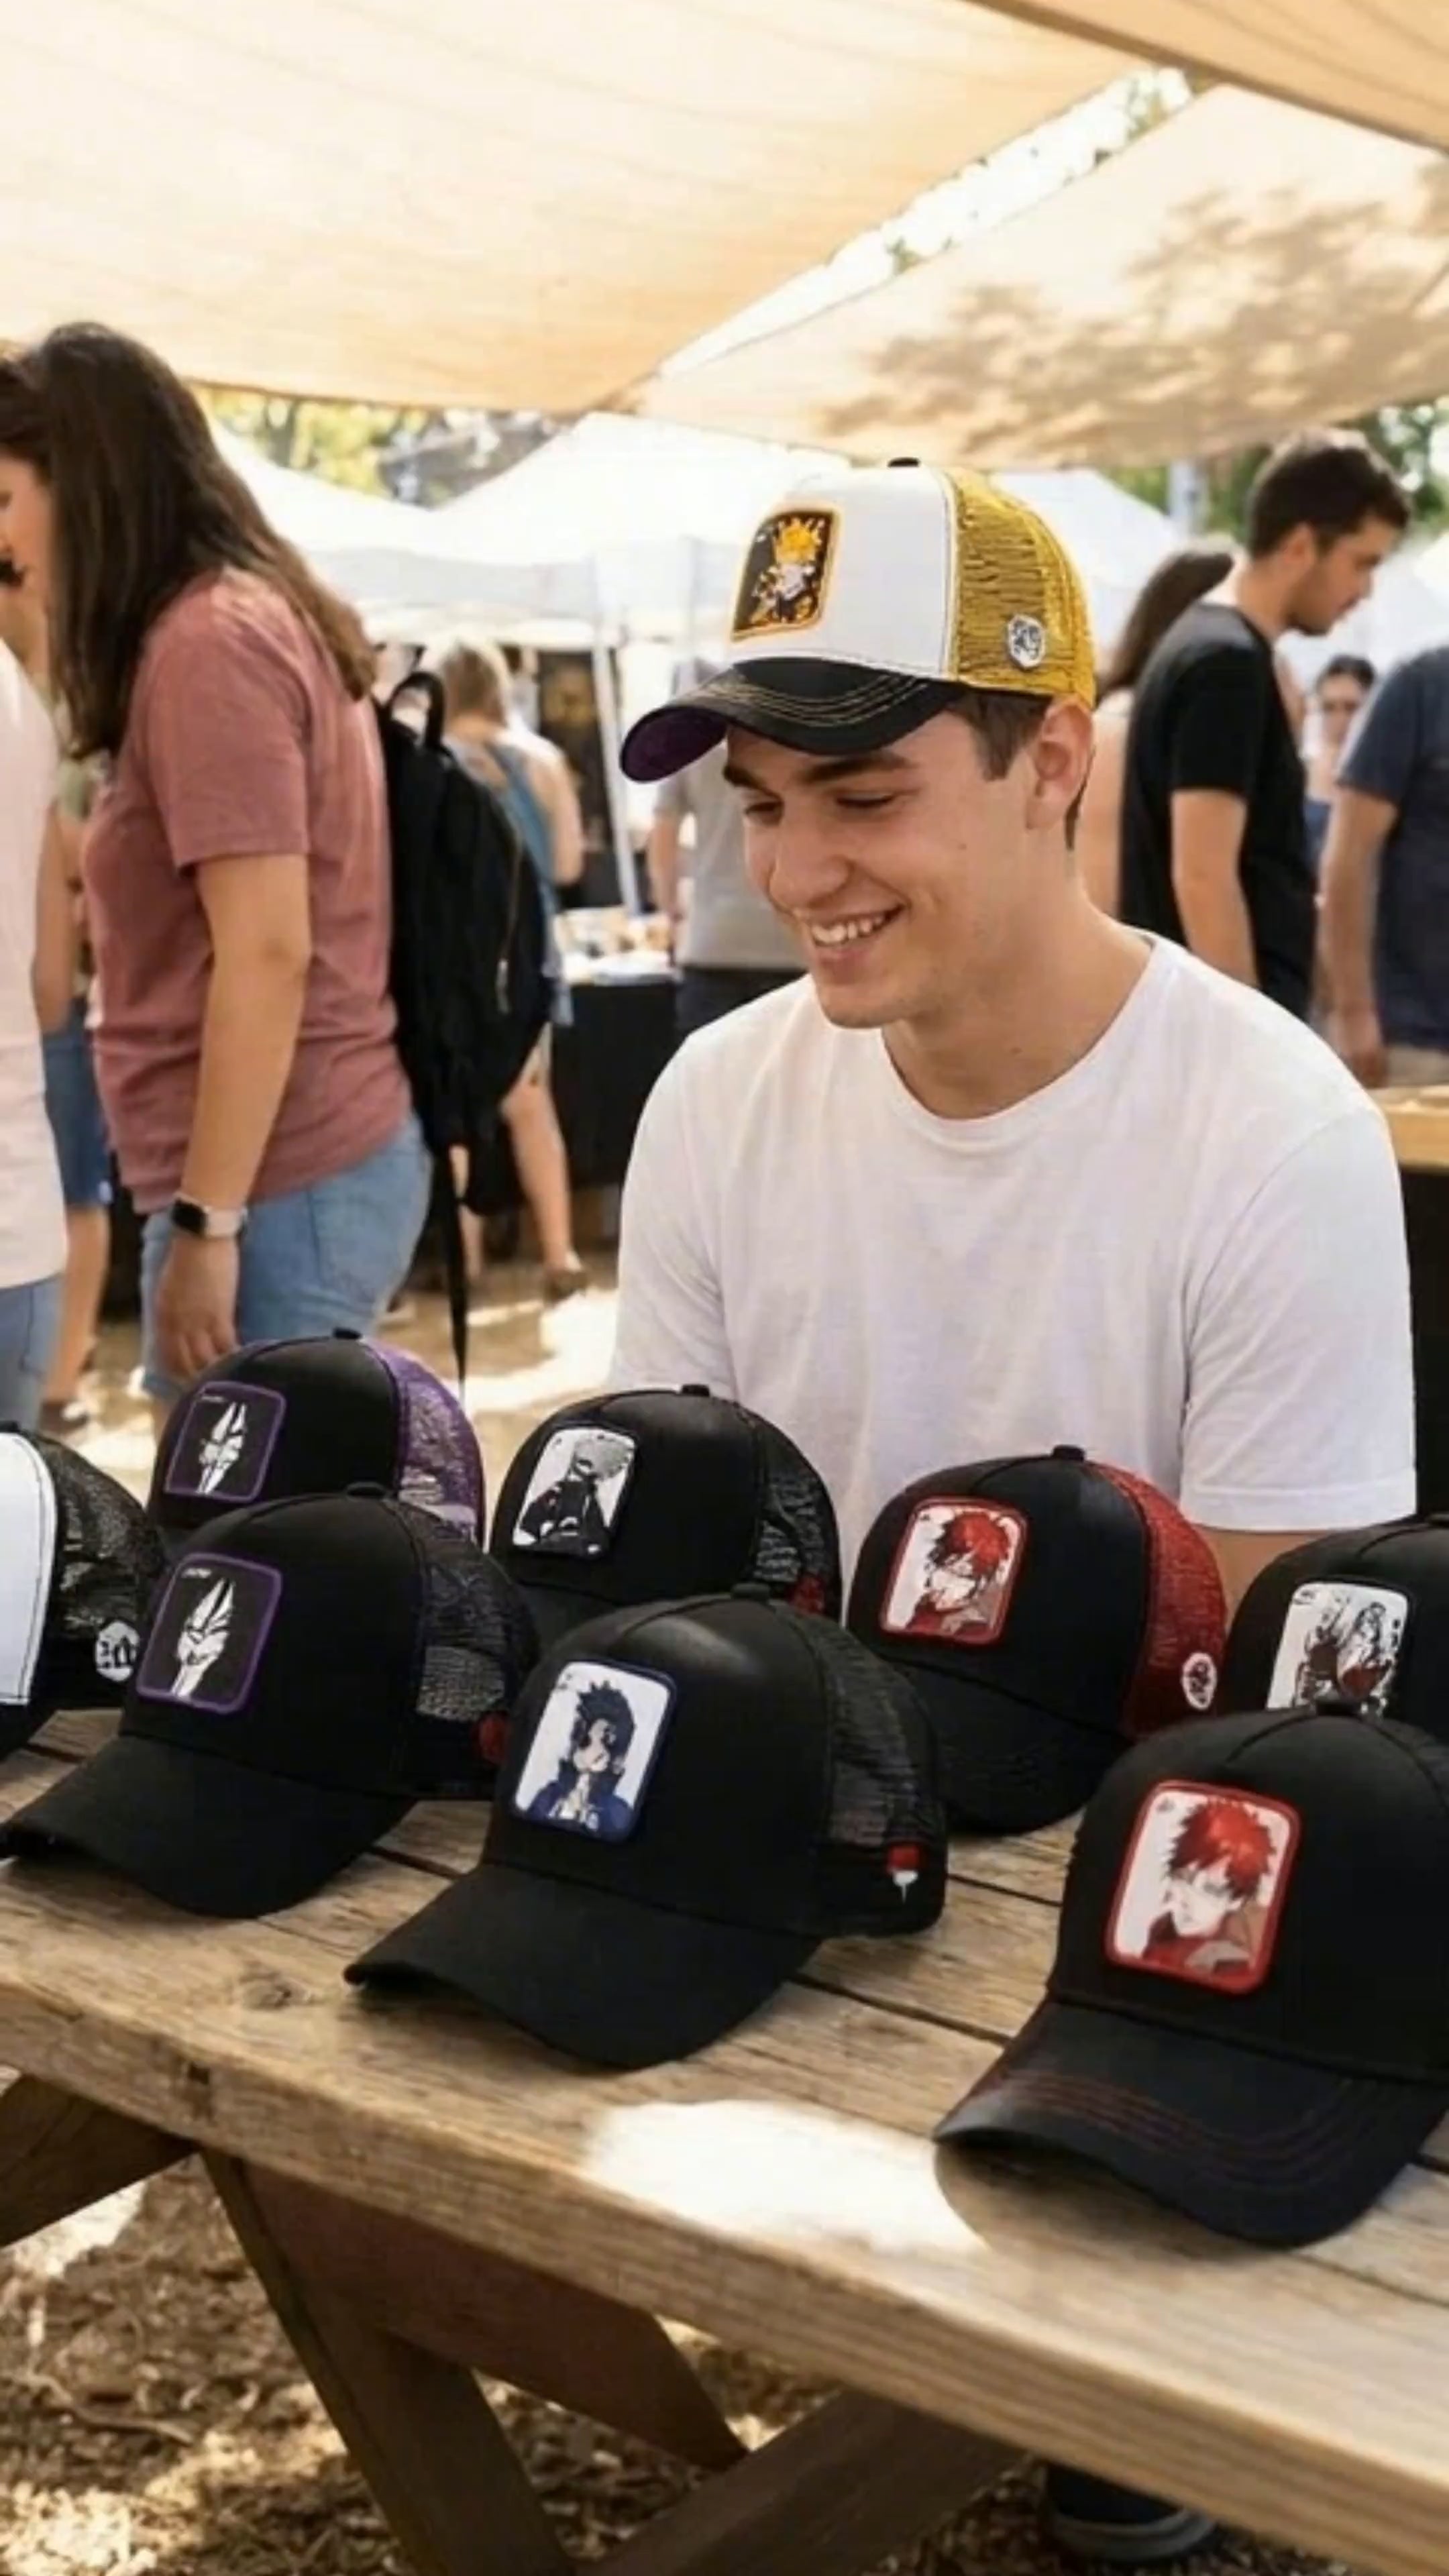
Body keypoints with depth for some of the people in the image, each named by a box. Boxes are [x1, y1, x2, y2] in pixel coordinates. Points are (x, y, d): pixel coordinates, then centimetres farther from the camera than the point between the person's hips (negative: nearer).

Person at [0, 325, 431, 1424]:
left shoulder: (205, 642, -13)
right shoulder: (264, 616, 16)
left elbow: (268, 953, -19)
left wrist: (206, 1223, -17)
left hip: (275, 1186, -9)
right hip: (333, 1160, 9)